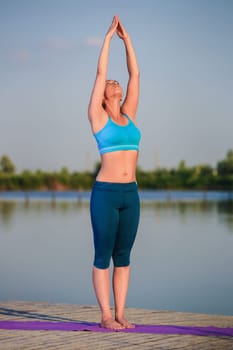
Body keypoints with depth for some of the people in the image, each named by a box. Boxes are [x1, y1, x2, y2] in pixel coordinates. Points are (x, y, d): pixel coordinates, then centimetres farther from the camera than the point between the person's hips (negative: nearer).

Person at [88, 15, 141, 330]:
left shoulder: (129, 114, 14)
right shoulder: (97, 116, 0)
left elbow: (135, 74, 13)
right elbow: (100, 73, -4)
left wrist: (127, 38, 12)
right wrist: (109, 36, 1)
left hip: (130, 194, 6)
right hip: (105, 193, -6)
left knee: (123, 256, 9)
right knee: (103, 256, 1)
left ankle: (120, 314, 14)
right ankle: (106, 316, 7)